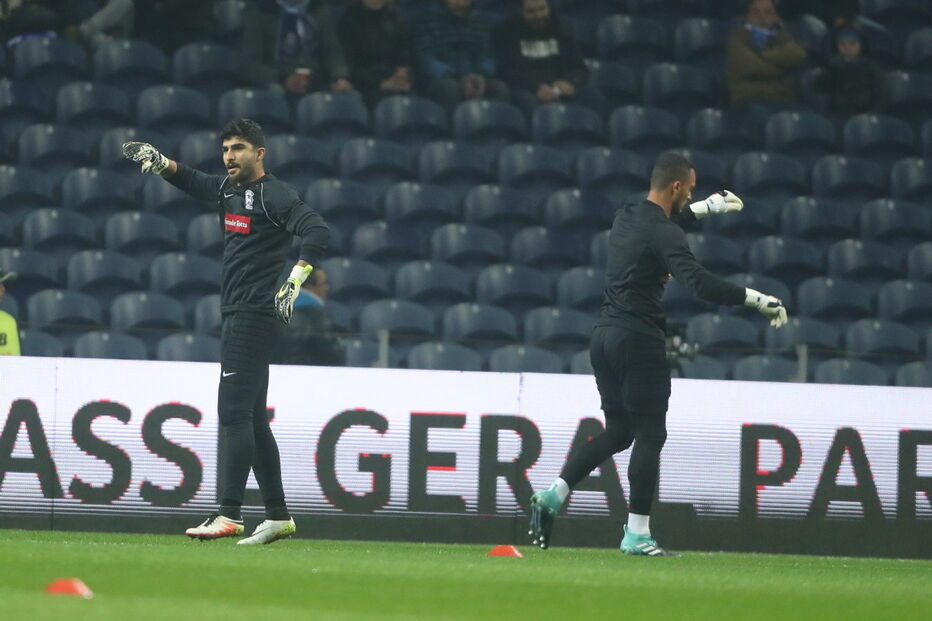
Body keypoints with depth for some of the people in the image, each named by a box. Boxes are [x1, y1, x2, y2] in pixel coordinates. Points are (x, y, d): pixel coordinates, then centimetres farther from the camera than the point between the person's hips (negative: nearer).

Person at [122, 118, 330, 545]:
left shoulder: (274, 195, -10)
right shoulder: (228, 190, 16)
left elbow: (317, 231, -22)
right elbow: (192, 182, 33)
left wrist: (295, 279, -33)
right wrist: (161, 163, 13)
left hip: (256, 314, -10)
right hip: (236, 317, 10)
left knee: (234, 412, -15)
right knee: (252, 418, 10)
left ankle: (229, 515, -19)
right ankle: (278, 516, 14)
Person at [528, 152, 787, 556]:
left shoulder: (626, 217, 12)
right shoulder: (664, 234, -14)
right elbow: (700, 283, -26)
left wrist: (704, 208, 40)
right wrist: (754, 298, -24)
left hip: (604, 336, 9)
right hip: (638, 339, -9)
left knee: (618, 431, 15)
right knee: (650, 434, -3)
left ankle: (552, 496, 2)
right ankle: (636, 534, -4)